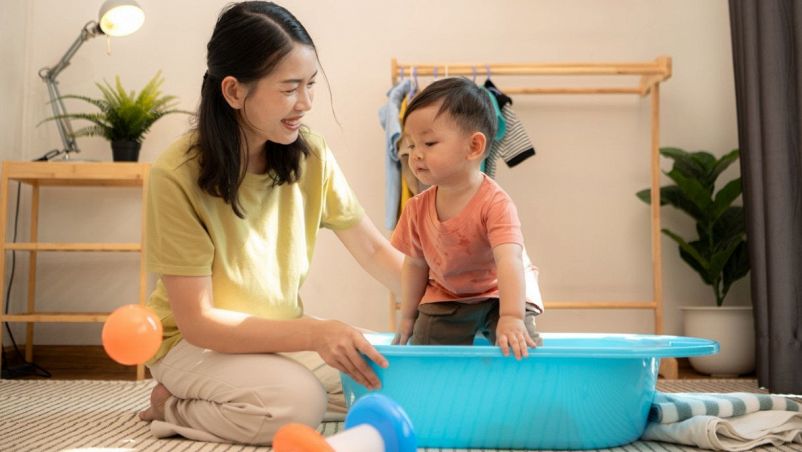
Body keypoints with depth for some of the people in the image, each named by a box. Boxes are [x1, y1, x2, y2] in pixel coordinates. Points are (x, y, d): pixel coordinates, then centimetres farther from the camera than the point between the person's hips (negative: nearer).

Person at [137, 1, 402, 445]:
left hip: (280, 335, 6)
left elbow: (375, 251, -3)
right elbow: (197, 321, -24)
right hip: (195, 342, -6)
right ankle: (174, 407, -3)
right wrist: (313, 332, -36)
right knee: (298, 402, -31)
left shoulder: (310, 157, -10)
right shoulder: (177, 176, -24)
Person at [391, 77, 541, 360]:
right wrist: (407, 318, 7)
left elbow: (509, 260, -39)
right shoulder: (417, 209, -9)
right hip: (444, 301, 4)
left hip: (497, 296, -3)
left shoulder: (495, 204, -27)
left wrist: (512, 318, -50)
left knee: (521, 350, -22)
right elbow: (416, 265, 3)